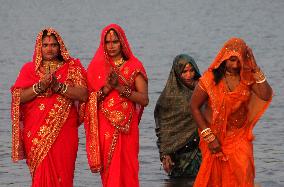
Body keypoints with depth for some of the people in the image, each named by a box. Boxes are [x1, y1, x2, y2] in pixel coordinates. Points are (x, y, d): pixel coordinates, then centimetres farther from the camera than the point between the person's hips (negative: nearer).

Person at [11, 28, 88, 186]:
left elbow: (83, 94, -5)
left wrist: (59, 86, -15)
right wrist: (40, 87, -14)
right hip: (36, 132, 0)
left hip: (64, 132, 0)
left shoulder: (72, 67, 7)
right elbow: (19, 97, -1)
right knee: (42, 173, -4)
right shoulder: (29, 69, 10)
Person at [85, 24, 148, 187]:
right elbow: (89, 99, 1)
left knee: (126, 168, -8)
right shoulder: (96, 67, 9)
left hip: (126, 126, -1)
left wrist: (120, 87, -14)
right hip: (105, 126, 1)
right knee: (108, 169, -1)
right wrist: (107, 88, -14)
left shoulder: (134, 67, 4)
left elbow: (144, 99, -6)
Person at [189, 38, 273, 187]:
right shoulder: (210, 79, -13)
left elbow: (266, 96, -20)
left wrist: (255, 68, -21)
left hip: (240, 136, 1)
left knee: (242, 174, -13)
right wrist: (209, 137, -12)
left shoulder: (247, 76, -6)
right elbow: (194, 107, -9)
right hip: (216, 136, -1)